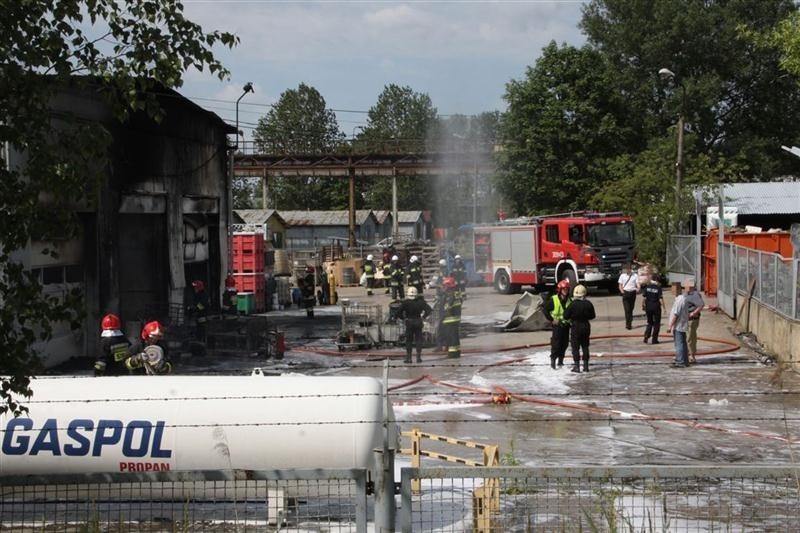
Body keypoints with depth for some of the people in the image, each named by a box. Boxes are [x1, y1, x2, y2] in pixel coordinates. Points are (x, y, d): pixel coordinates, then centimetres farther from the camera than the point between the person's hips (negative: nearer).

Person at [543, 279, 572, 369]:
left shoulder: (569, 300, 7)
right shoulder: (553, 300, -9)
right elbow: (546, 310, -6)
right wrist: (551, 320, -9)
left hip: (566, 325, 5)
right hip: (557, 325, -5)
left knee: (564, 343, 8)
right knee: (556, 344, -8)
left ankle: (560, 361, 18)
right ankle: (553, 359, 1)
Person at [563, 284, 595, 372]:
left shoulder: (573, 305, -17)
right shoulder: (588, 304, -5)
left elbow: (566, 316, -13)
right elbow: (592, 316, 6)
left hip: (575, 327, -4)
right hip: (586, 327, 4)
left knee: (575, 347, 4)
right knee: (585, 347, 13)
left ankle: (576, 366, 2)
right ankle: (586, 365, 14)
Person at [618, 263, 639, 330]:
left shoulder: (635, 275, 4)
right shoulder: (622, 276, 7)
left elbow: (637, 283, -2)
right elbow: (620, 285, 9)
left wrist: (638, 289, -23)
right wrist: (621, 290, -10)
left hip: (632, 292, 1)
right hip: (625, 293, -1)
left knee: (631, 309, 8)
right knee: (627, 309, -11)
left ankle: (630, 323, 16)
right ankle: (628, 324, -14)